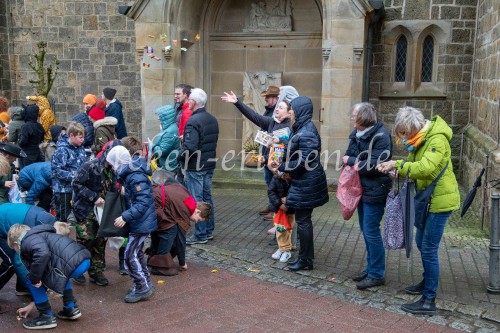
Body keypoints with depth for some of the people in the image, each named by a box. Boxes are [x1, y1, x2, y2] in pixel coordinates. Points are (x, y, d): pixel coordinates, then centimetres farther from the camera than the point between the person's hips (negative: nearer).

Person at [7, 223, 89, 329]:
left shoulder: (27, 240, 6)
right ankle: (71, 309, 36)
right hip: (85, 261, 10)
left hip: (73, 263, -10)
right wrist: (35, 302, 49)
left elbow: (43, 254, -20)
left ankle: (47, 317, 16)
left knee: (30, 280, 8)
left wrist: (34, 279, -7)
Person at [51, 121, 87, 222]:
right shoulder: (62, 150, -16)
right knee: (63, 217, 5)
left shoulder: (80, 148, 6)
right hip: (64, 189, -7)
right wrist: (73, 176, -26)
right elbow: (58, 170, -21)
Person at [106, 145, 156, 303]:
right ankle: (145, 284, 30)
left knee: (130, 256, -5)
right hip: (139, 222, 10)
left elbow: (143, 202, -30)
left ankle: (143, 289, 5)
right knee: (136, 253, 19)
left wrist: (125, 217, -32)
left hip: (141, 223, -10)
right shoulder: (129, 175, 9)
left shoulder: (136, 177, -23)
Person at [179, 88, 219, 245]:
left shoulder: (193, 121, -19)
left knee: (196, 200, -1)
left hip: (195, 167, -9)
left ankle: (200, 235, 5)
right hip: (209, 164, 9)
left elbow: (190, 147, -26)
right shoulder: (212, 119, 9)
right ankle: (209, 231, 25)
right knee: (207, 197, 16)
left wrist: (179, 156, -10)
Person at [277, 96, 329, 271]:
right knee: (303, 220, 16)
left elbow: (304, 162, -24)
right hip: (303, 182, 10)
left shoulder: (306, 133, -20)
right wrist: (286, 170, 5)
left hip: (306, 184, -10)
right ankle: (306, 258, 27)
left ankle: (305, 260, 13)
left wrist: (281, 167, -15)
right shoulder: (301, 129, 10)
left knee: (303, 221, 0)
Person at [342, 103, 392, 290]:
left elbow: (375, 165, -23)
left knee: (371, 232, -3)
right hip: (361, 189, 8)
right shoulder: (357, 134, 6)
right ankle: (371, 268, 29)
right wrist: (356, 164, -10)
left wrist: (351, 161, -14)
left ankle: (377, 275, 10)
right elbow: (347, 157, 10)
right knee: (366, 231, 16)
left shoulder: (380, 136, -17)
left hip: (375, 191, -8)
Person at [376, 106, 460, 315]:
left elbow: (426, 167, -35)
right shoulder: (421, 139, 8)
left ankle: (429, 301, 2)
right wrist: (394, 165, -11)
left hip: (439, 200, -10)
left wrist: (398, 165, -28)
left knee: (429, 249, -7)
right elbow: (413, 164, 7)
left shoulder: (437, 140, -22)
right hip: (428, 199, 10)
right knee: (421, 243, 22)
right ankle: (427, 283, 42)